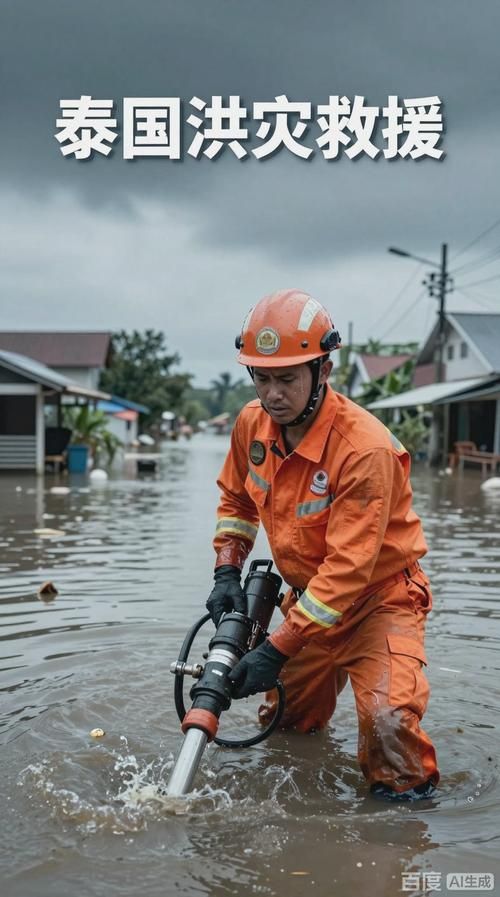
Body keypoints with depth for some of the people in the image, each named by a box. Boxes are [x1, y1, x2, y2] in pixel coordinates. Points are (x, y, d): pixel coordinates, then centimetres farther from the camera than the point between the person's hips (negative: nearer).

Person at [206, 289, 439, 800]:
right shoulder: (253, 423, -9)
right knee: (286, 724, 16)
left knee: (387, 719, -26)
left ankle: (407, 794, 2)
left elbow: (347, 569, -31)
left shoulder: (366, 450, -31)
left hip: (379, 599, -6)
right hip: (310, 595, 6)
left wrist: (278, 649, -31)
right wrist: (227, 574, -2)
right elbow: (235, 498, 11)